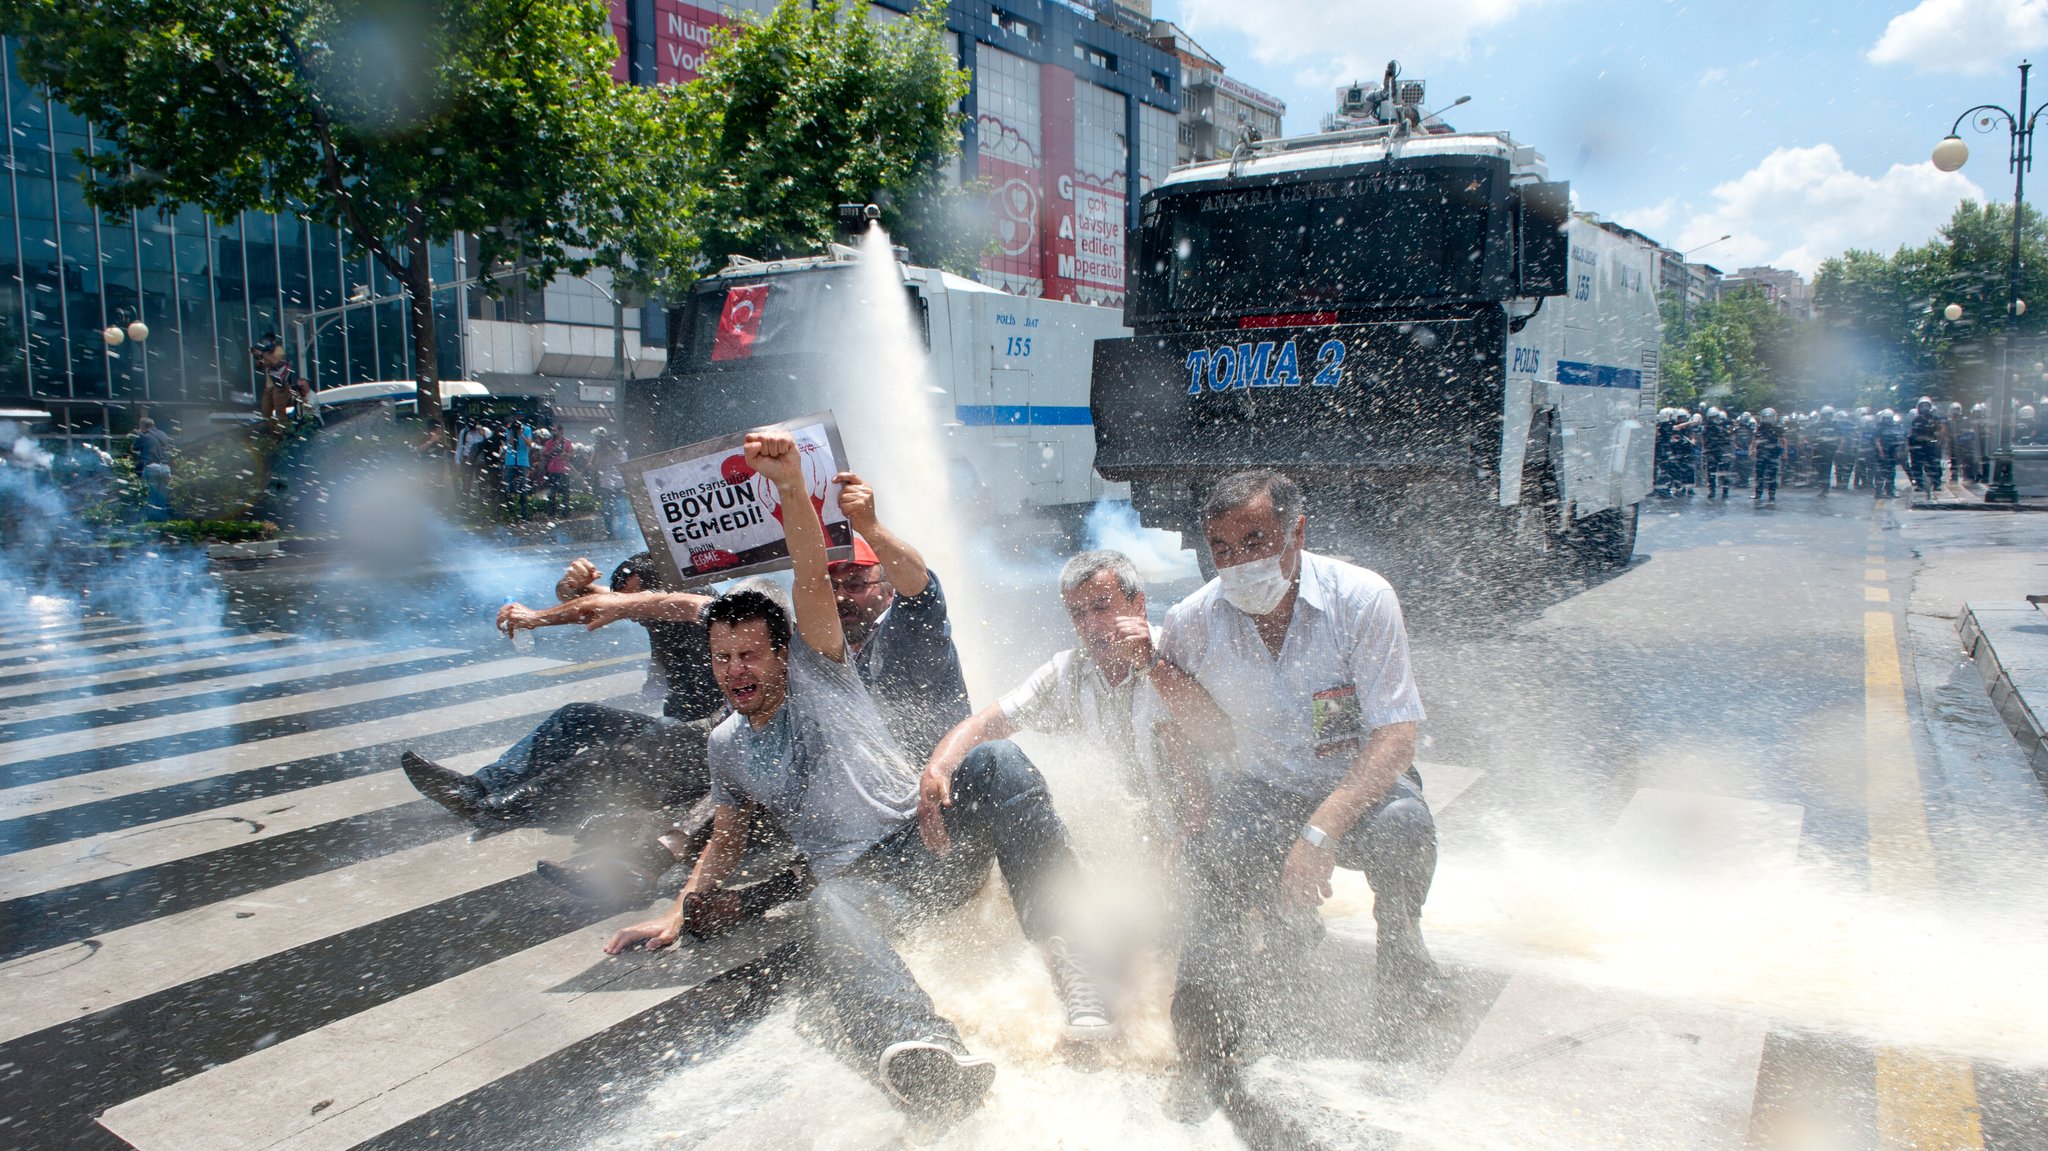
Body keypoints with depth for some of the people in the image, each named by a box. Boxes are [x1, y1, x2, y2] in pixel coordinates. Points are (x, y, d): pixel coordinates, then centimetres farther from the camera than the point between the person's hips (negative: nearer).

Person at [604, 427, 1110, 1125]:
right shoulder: (727, 746, 19)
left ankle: (1065, 955, -38)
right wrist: (680, 910, 14)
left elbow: (812, 582, -10)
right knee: (829, 910, -40)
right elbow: (728, 839, 30)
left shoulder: (816, 669, 8)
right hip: (861, 878, 1)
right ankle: (924, 1051, -73)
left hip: (935, 844, -1)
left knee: (991, 764, -34)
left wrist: (790, 486, -26)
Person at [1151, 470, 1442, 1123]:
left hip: (1362, 783, -2)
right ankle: (1209, 1051, -4)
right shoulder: (1192, 623, -11)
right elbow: (1223, 736, 4)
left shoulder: (1361, 599, -20)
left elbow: (1396, 737, -22)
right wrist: (1181, 702, -20)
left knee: (1401, 826, -35)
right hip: (1268, 792, 2)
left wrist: (1320, 831, -34)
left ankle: (1401, 952, 0)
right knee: (1221, 854, -28)